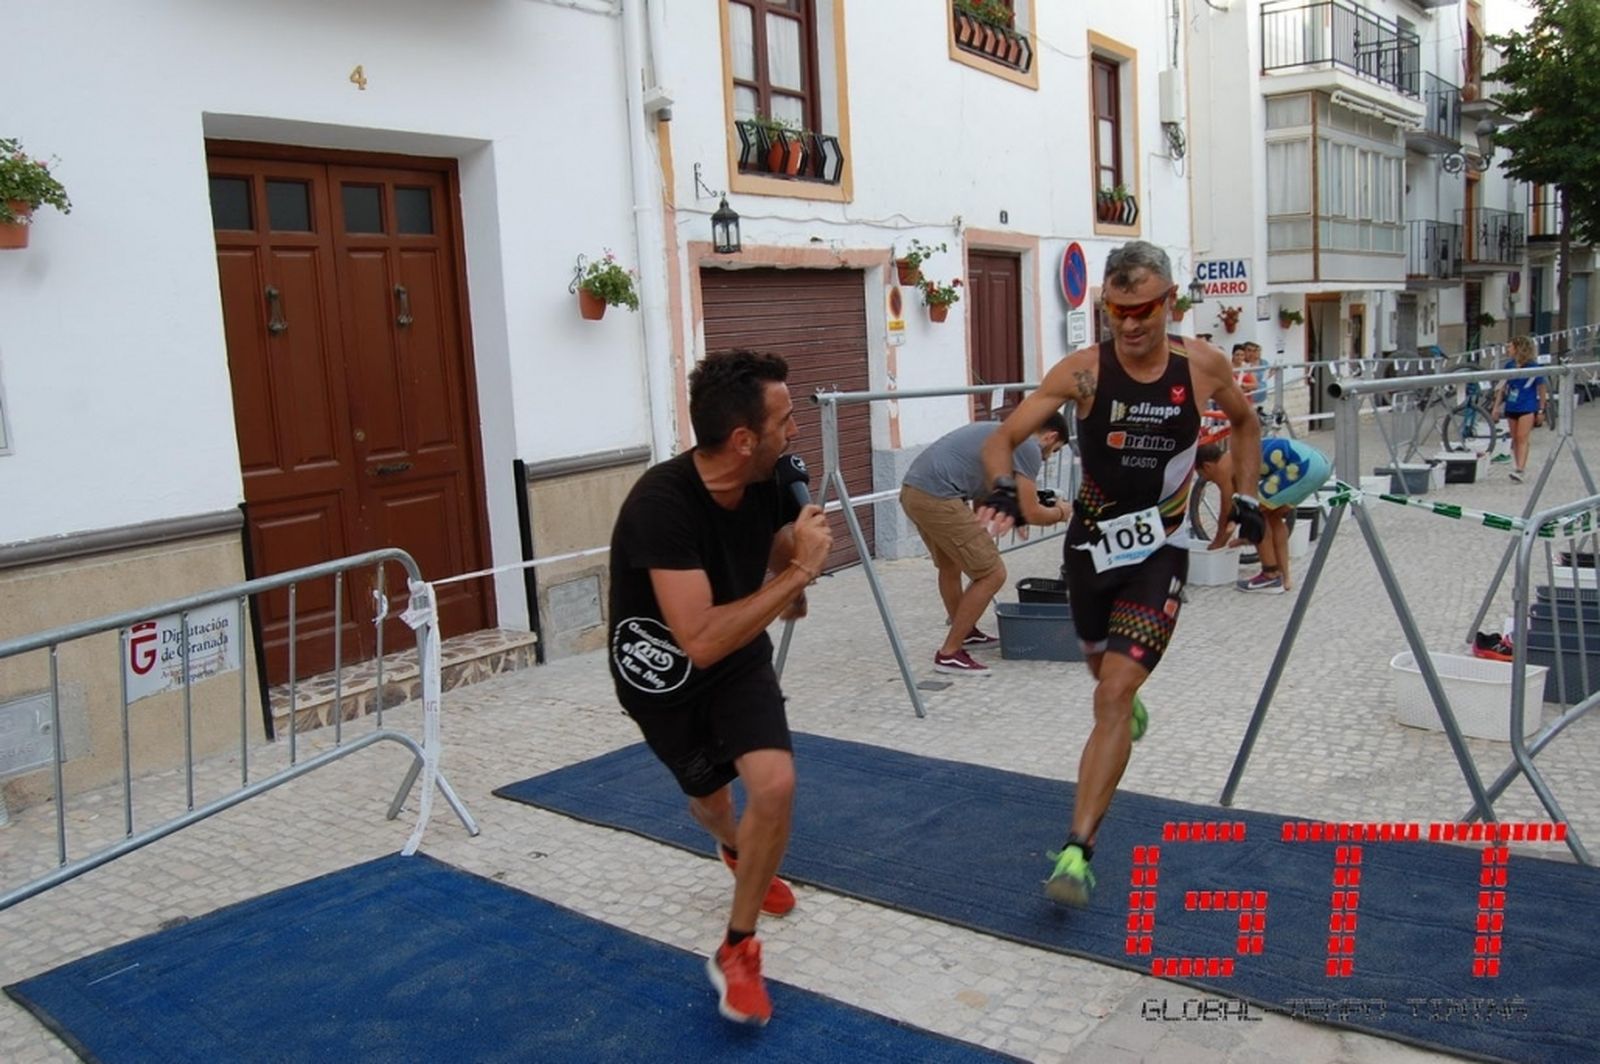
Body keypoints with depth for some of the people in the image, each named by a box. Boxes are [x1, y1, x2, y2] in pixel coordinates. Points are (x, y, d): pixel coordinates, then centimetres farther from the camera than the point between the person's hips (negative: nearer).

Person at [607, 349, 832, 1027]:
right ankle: (736, 848, 60)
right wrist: (798, 572, -39)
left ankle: (737, 951, 4)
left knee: (774, 784, -19)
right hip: (663, 671, -3)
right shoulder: (661, 504, -37)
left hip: (740, 653, 3)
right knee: (707, 795, 20)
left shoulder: (768, 481, -18)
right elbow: (701, 641, -43)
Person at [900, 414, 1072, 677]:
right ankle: (949, 653, 4)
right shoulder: (1029, 446, 0)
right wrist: (1059, 512, 20)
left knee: (950, 565, 30)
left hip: (912, 490, 10)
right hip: (936, 498, -10)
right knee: (992, 575, -1)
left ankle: (964, 632, 48)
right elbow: (1031, 514, 1)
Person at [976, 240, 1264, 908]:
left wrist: (1245, 494, 6)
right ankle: (1129, 697, 64)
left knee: (1114, 697, -14)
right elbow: (1002, 438, -18)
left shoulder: (1203, 366, -8)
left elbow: (1245, 421, 14)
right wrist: (1003, 488, -38)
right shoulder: (1084, 371, -13)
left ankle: (1077, 852, -12)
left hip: (1159, 553, -1)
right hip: (1091, 545, 2)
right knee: (1102, 666, 25)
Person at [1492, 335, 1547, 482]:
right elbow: (1502, 387, 11)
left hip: (1527, 408, -5)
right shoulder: (1509, 366, 3)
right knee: (1515, 439, 11)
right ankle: (1518, 466, 22)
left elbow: (1542, 390, -2)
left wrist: (1541, 411, -1)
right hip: (1511, 408, 5)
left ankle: (1520, 470, -19)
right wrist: (1497, 407, 8)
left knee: (1522, 438, -13)